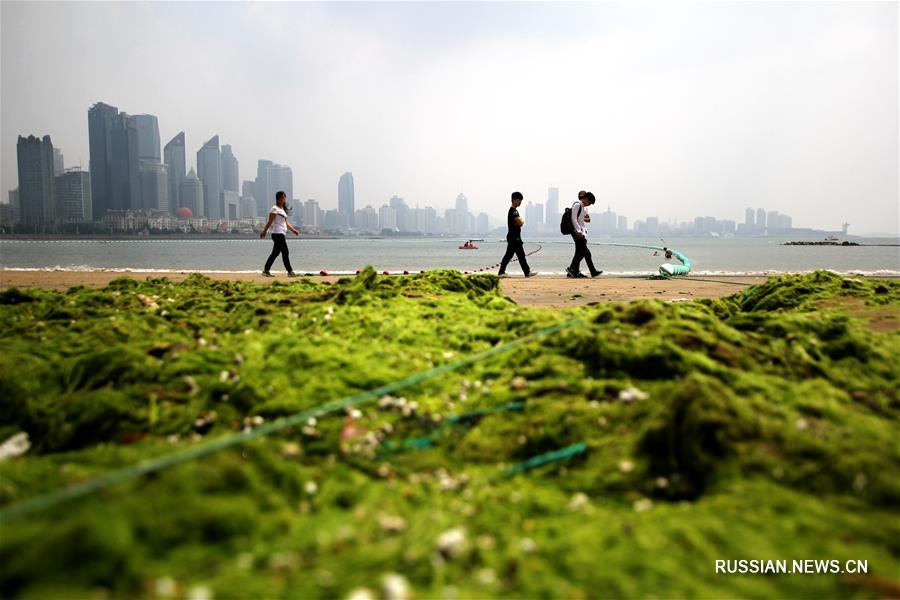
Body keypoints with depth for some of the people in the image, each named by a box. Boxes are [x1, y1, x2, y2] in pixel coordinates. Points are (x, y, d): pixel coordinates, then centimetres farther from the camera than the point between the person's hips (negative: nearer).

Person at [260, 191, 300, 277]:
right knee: (285, 252, -8)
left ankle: (266, 271, 14)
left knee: (275, 253, 10)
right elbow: (270, 222, -11)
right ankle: (290, 272, -5)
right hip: (277, 233, -9)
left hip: (281, 234, 9)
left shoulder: (283, 209, 20)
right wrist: (264, 231, -14)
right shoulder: (275, 209, -6)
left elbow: (286, 223, 20)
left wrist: (293, 230, 9)